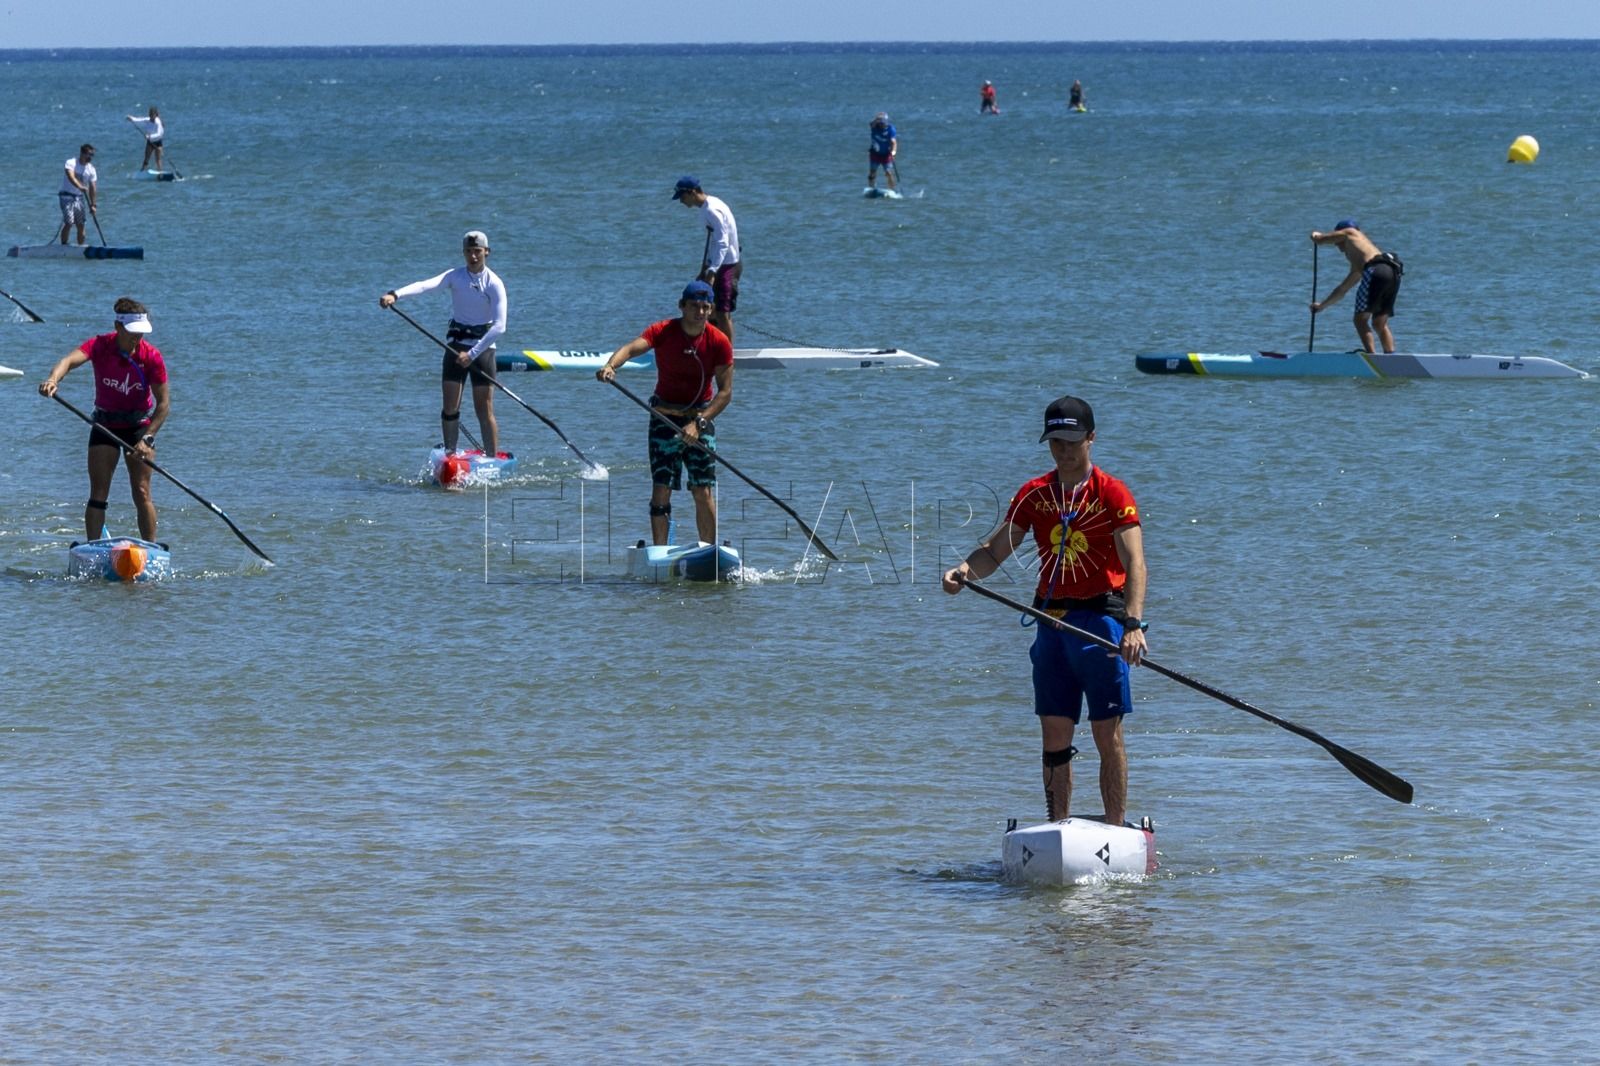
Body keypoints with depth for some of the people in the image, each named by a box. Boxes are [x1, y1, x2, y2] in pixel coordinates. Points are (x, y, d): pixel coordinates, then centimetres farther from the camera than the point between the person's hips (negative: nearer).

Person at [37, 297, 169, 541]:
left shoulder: (151, 357, -15)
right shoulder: (100, 346, -17)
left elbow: (164, 403, -11)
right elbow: (71, 359, -37)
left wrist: (147, 439, -21)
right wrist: (53, 378, -59)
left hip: (139, 426, 0)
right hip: (105, 426, 0)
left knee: (142, 494, -3)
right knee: (98, 494, -5)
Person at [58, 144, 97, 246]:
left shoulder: (91, 169, 4)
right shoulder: (71, 163, -11)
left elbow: (92, 188, 5)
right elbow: (71, 177, -29)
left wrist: (92, 205, 2)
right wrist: (80, 187, -46)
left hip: (80, 197, 5)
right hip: (67, 196, -5)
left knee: (81, 225, 2)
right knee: (68, 223, -14)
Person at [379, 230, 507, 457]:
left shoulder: (494, 284, -9)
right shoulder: (455, 276, -2)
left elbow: (499, 326, -17)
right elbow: (426, 285, -20)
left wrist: (472, 354, -23)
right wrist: (395, 295, -38)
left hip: (483, 346, -3)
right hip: (456, 344, 3)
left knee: (484, 410, -3)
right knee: (450, 407, -1)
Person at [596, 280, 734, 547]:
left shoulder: (719, 342, -8)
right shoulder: (663, 332, -10)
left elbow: (725, 392, -9)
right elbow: (632, 348, -28)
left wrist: (699, 422, -21)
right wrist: (610, 365, -50)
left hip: (701, 416, 0)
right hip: (665, 415, 0)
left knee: (703, 492, -6)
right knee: (661, 489, -5)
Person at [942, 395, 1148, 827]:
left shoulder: (1112, 494, -7)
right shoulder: (1033, 495, 9)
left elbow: (1134, 561, -17)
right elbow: (995, 550, 8)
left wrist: (1133, 624, -31)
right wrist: (965, 570, -16)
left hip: (1101, 619, -5)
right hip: (1052, 622, 5)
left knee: (1108, 735, -3)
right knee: (1054, 737, 6)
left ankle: (1116, 831, 2)